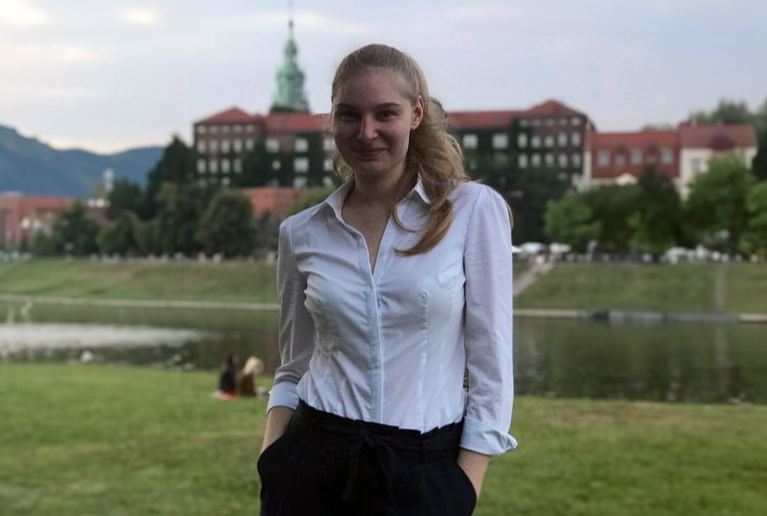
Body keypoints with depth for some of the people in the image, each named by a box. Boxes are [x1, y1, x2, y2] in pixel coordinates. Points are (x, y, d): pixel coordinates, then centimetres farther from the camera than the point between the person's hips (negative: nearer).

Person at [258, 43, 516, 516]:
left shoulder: (474, 210, -6)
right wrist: (270, 468, -3)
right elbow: (294, 370, 10)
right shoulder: (302, 233, 2)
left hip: (424, 475, -2)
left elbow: (491, 368, -6)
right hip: (313, 464, 2)